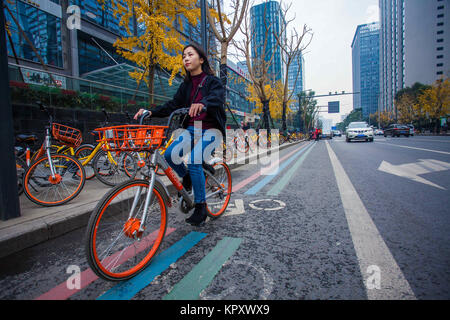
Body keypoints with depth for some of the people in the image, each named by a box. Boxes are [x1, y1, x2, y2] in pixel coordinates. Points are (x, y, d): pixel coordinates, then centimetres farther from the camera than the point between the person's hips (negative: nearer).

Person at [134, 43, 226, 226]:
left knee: (193, 161, -28)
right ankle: (187, 178, 10)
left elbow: (217, 97, -25)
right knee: (170, 154, -20)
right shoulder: (186, 85, 15)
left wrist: (202, 103, -48)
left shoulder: (212, 81, -2)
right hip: (191, 129, 5)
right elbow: (173, 105, 5)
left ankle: (201, 206, -12)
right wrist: (151, 112, -11)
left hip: (210, 130, -5)